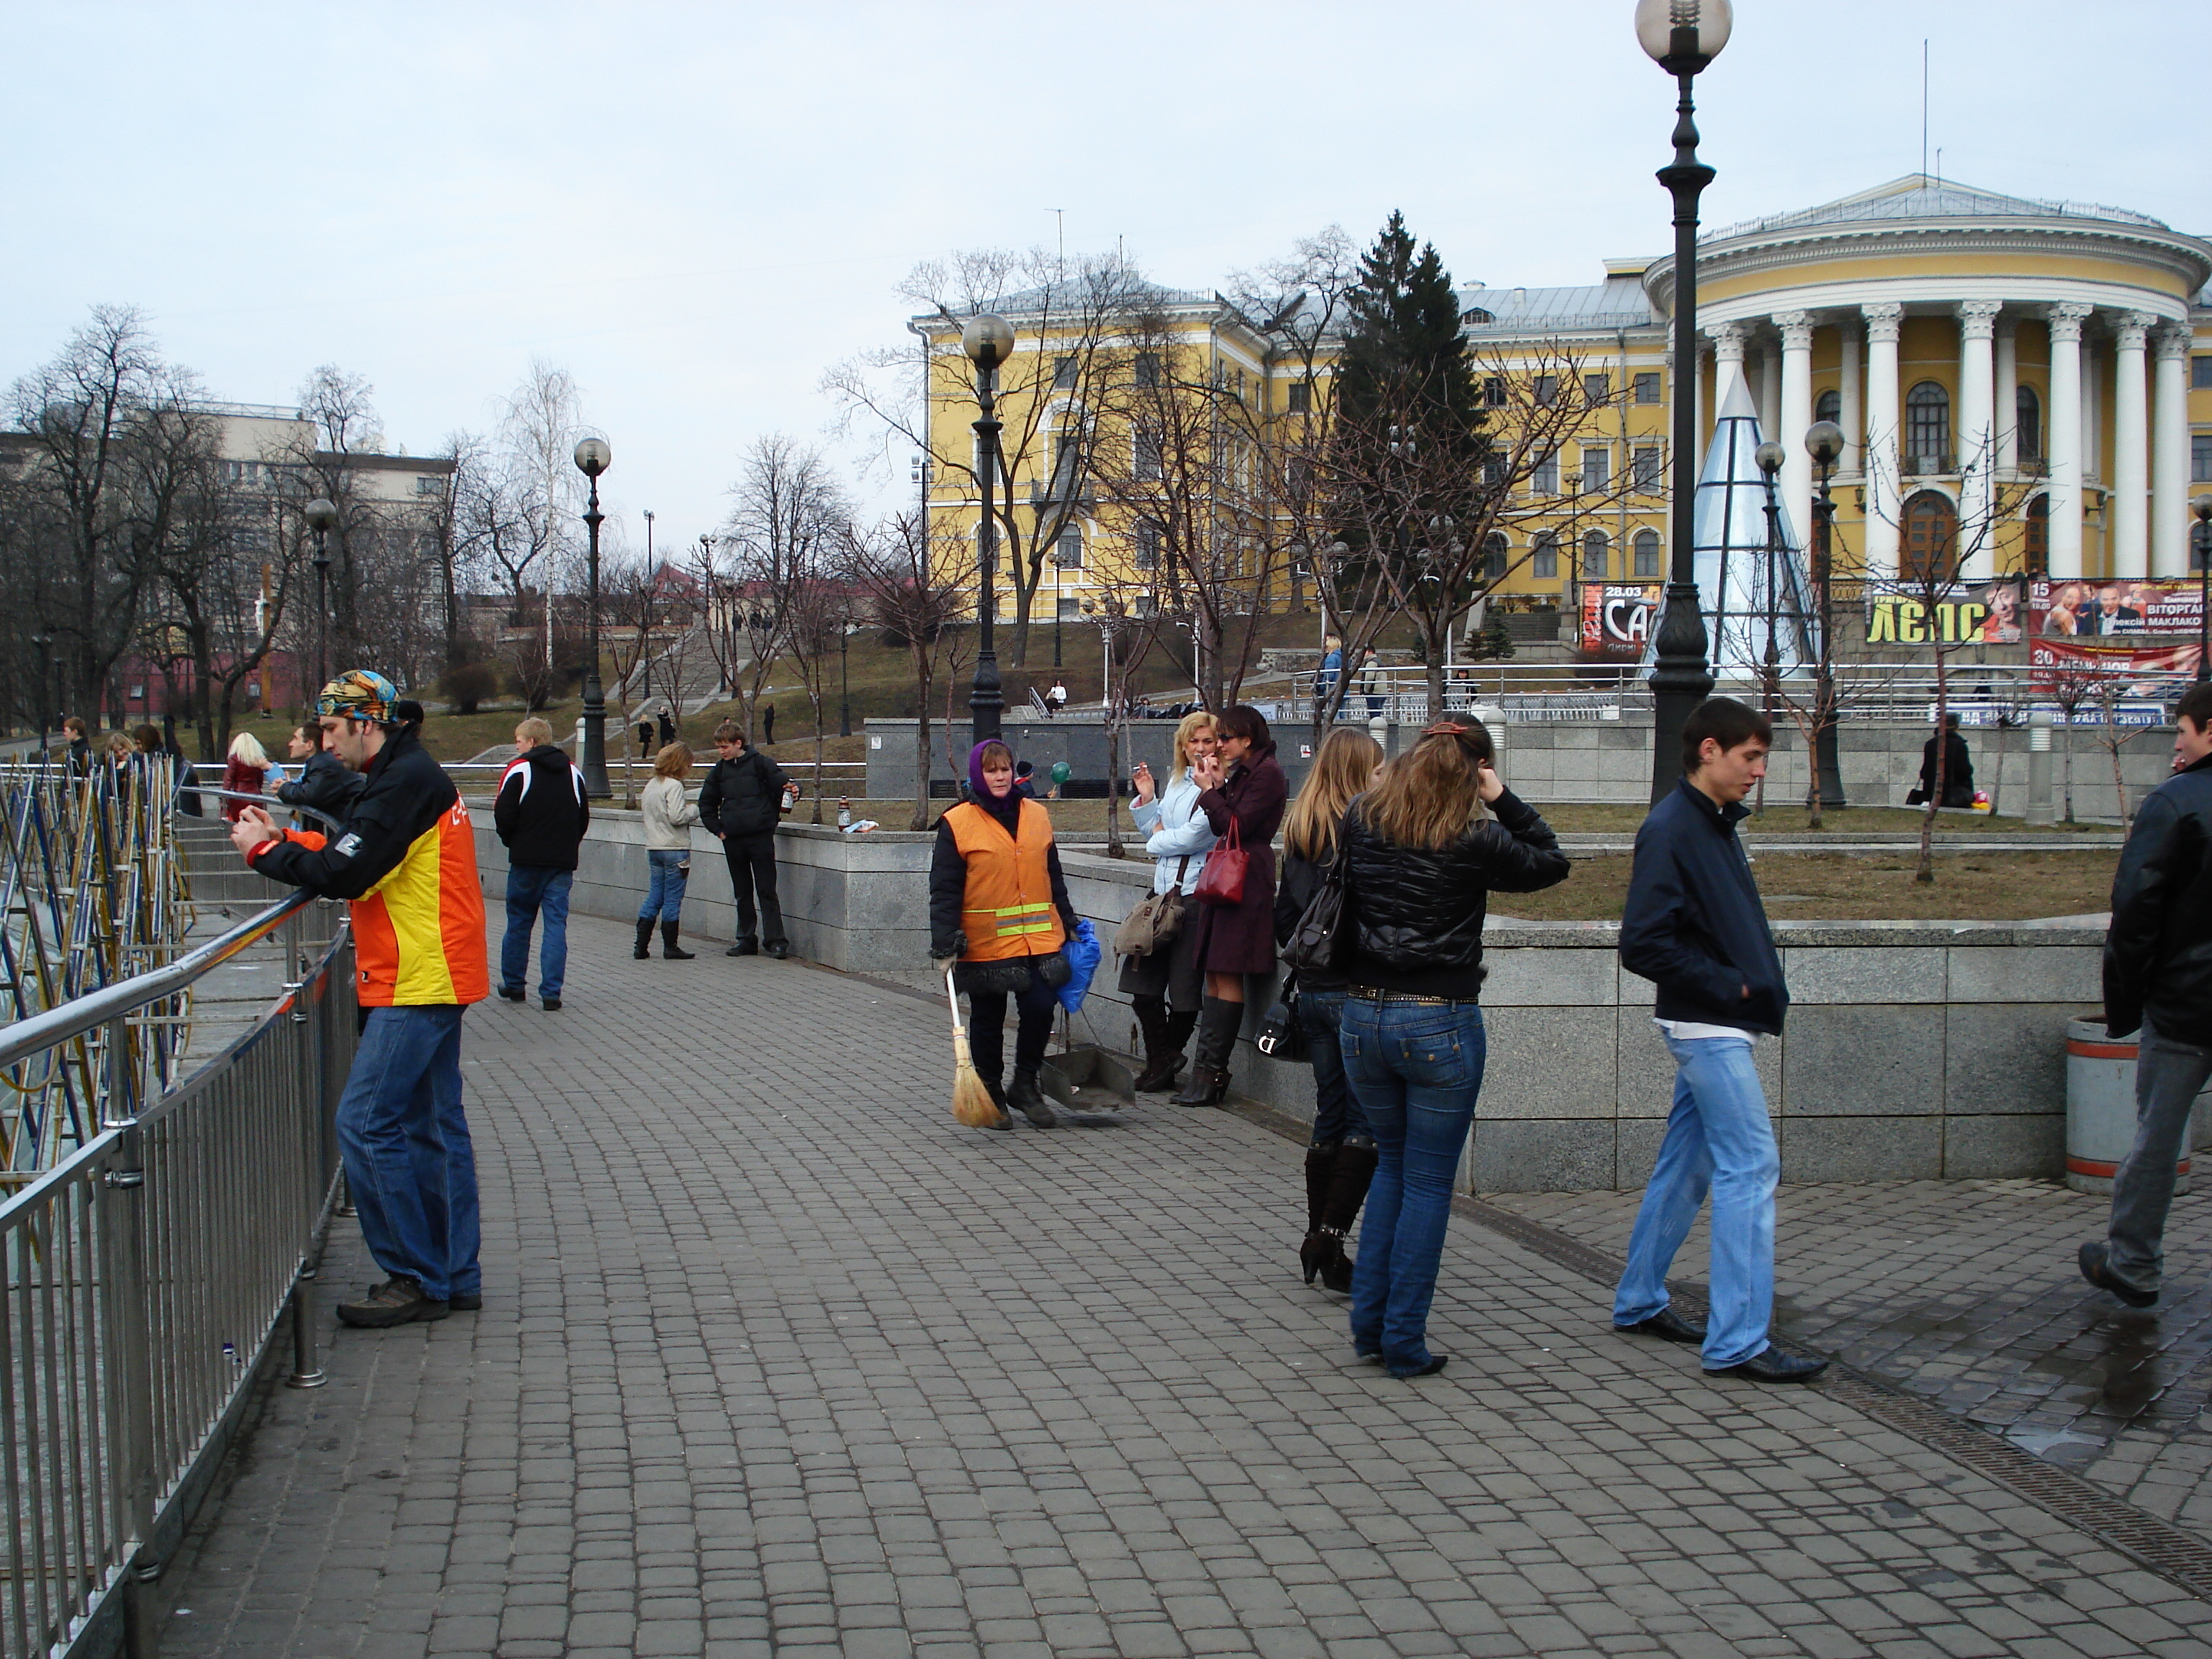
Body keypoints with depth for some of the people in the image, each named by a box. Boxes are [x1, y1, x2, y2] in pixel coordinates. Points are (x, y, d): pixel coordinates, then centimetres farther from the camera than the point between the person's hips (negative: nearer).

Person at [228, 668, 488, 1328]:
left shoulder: (405, 783, -17)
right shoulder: (404, 776, 17)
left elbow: (344, 875, -20)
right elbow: (355, 857, 19)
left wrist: (264, 851, -7)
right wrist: (284, 838, 9)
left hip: (416, 983, -11)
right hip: (431, 979, 11)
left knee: (365, 1124, -8)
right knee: (434, 1126, 12)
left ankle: (417, 1279, -3)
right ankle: (455, 1276, 17)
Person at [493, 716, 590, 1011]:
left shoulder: (519, 770, -7)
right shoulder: (573, 772, 8)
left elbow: (503, 816, -10)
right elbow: (584, 818, 13)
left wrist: (511, 842, 8)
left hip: (526, 860, -3)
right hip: (563, 862, 3)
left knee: (519, 922, 11)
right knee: (557, 923, 2)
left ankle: (513, 984, 22)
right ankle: (551, 992, -4)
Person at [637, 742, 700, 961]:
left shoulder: (651, 785, 11)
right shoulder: (674, 786, -14)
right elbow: (677, 817, -21)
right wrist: (694, 810, -2)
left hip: (653, 848, 8)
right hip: (675, 849, -8)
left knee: (655, 896, 12)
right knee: (673, 899, 0)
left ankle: (641, 946, 10)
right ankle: (670, 947, 4)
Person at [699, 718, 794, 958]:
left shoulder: (761, 763, -4)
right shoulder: (720, 769, 9)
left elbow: (784, 787, -1)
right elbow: (706, 803, 19)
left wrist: (770, 819, -17)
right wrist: (718, 829, 8)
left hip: (761, 837, -4)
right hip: (732, 840, 4)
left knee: (767, 891, -4)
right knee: (742, 893, 9)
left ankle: (775, 940, -3)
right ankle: (746, 940, 15)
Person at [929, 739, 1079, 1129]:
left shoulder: (1036, 817, 10)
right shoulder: (958, 824, -3)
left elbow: (1053, 878, 18)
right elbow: (944, 890, -6)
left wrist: (1068, 924, 18)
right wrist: (945, 942, -13)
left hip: (1038, 940, 3)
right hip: (984, 946, -3)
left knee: (1040, 1009, -6)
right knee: (987, 1022, 7)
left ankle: (1024, 1086, 15)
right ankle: (991, 1096, 23)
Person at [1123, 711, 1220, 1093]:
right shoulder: (1176, 782, 15)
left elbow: (1194, 836, -17)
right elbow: (1154, 831, 23)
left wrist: (1158, 840, 0)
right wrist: (1145, 798, 8)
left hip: (1195, 894, -8)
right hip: (1163, 891, 8)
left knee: (1184, 989, 1)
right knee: (1144, 986, 8)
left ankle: (1166, 1062, 18)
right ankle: (1161, 1061, 19)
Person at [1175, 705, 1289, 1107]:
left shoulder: (1267, 774, -10)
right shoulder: (1241, 772, 20)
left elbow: (1236, 827, -16)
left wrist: (1209, 791, -6)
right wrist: (1218, 784, 8)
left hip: (1245, 883, -10)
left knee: (1226, 976, -8)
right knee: (1215, 976, 7)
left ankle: (1211, 1074, -6)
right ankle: (1207, 1073, 8)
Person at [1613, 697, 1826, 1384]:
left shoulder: (1715, 824, 13)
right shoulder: (1670, 830, -16)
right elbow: (1642, 945, -21)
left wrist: (1761, 984, 5)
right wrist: (1730, 987, -17)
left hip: (1715, 1025, 9)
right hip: (1708, 1026, -9)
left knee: (1685, 1165, 16)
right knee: (1751, 1167, -10)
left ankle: (1639, 1302, 27)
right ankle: (1738, 1342, -7)